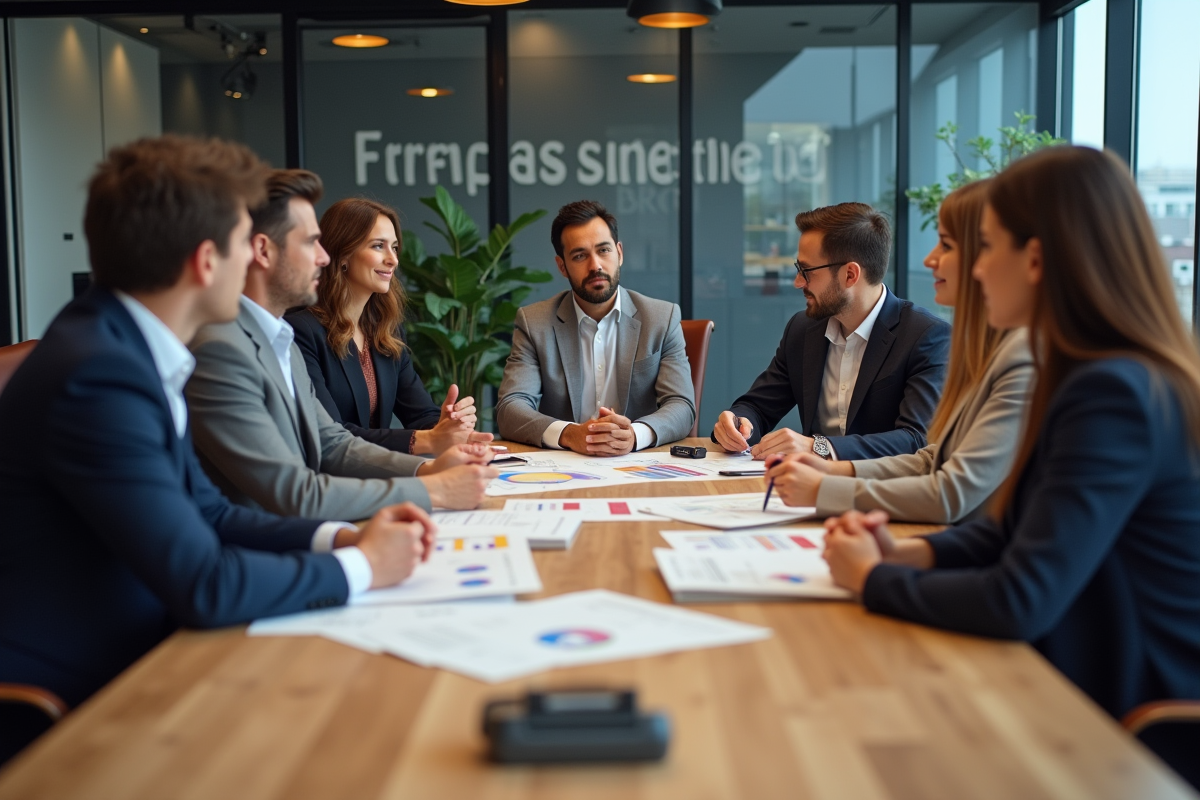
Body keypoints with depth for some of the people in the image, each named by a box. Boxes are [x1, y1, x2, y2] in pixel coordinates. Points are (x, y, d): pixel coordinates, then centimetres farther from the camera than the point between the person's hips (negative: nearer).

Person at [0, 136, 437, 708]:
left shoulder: (128, 344, 4)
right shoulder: (100, 374, -24)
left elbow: (207, 513, 12)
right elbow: (204, 586, -25)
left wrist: (342, 536, -1)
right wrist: (361, 566, -12)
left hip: (128, 661, 8)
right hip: (66, 699, -8)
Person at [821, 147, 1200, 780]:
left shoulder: (1113, 396, -24)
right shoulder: (1105, 378, 6)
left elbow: (1020, 601, -27)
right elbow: (1015, 530, 13)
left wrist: (872, 578, -12)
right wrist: (904, 553, -4)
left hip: (1133, 723, -8)